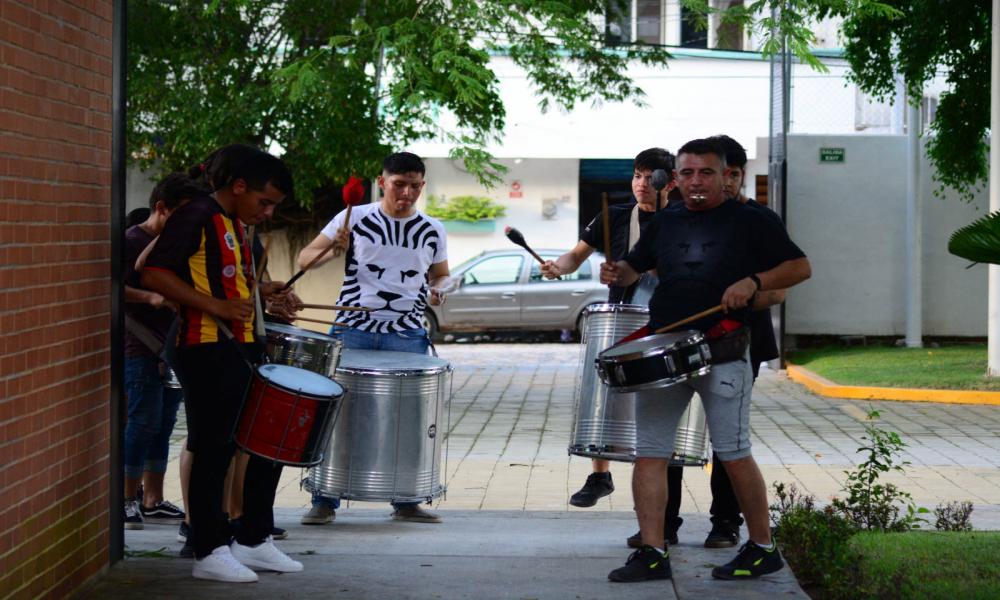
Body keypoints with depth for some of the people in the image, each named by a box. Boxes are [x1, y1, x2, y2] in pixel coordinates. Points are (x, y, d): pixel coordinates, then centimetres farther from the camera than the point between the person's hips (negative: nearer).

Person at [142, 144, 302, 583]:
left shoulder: (237, 226, 18)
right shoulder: (196, 217, -11)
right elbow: (154, 274, -19)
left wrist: (258, 291, 12)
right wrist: (216, 307, -22)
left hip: (243, 348, 10)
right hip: (207, 350, -10)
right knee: (214, 449, -4)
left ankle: (254, 541, 23)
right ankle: (209, 552, 4)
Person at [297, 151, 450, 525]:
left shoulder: (432, 231, 9)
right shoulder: (355, 218, 1)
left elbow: (441, 274, 24)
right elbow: (305, 258, 5)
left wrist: (437, 290, 1)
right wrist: (333, 250, -15)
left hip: (407, 337, 2)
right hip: (353, 331, -2)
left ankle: (406, 502, 14)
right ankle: (325, 501, 6)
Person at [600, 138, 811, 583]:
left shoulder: (748, 221, 3)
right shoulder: (665, 223, 18)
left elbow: (799, 267, 2)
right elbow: (635, 266, 27)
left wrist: (753, 282, -14)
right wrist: (617, 274, 3)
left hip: (721, 355, -5)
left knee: (733, 454, -5)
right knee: (648, 453, -1)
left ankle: (762, 549, 9)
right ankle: (652, 554, 3)